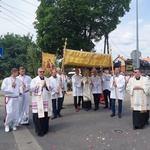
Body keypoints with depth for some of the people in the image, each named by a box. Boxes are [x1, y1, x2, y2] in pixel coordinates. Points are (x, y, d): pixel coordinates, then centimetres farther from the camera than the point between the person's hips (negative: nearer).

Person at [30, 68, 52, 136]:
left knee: (46, 115, 8)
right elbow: (32, 88, -15)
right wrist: (41, 84, -12)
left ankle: (45, 129, 23)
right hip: (38, 101, -4)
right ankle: (39, 131, 7)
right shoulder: (34, 80, 1)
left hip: (46, 100, 4)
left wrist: (46, 85, -11)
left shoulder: (47, 79, 14)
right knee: (38, 116, -5)